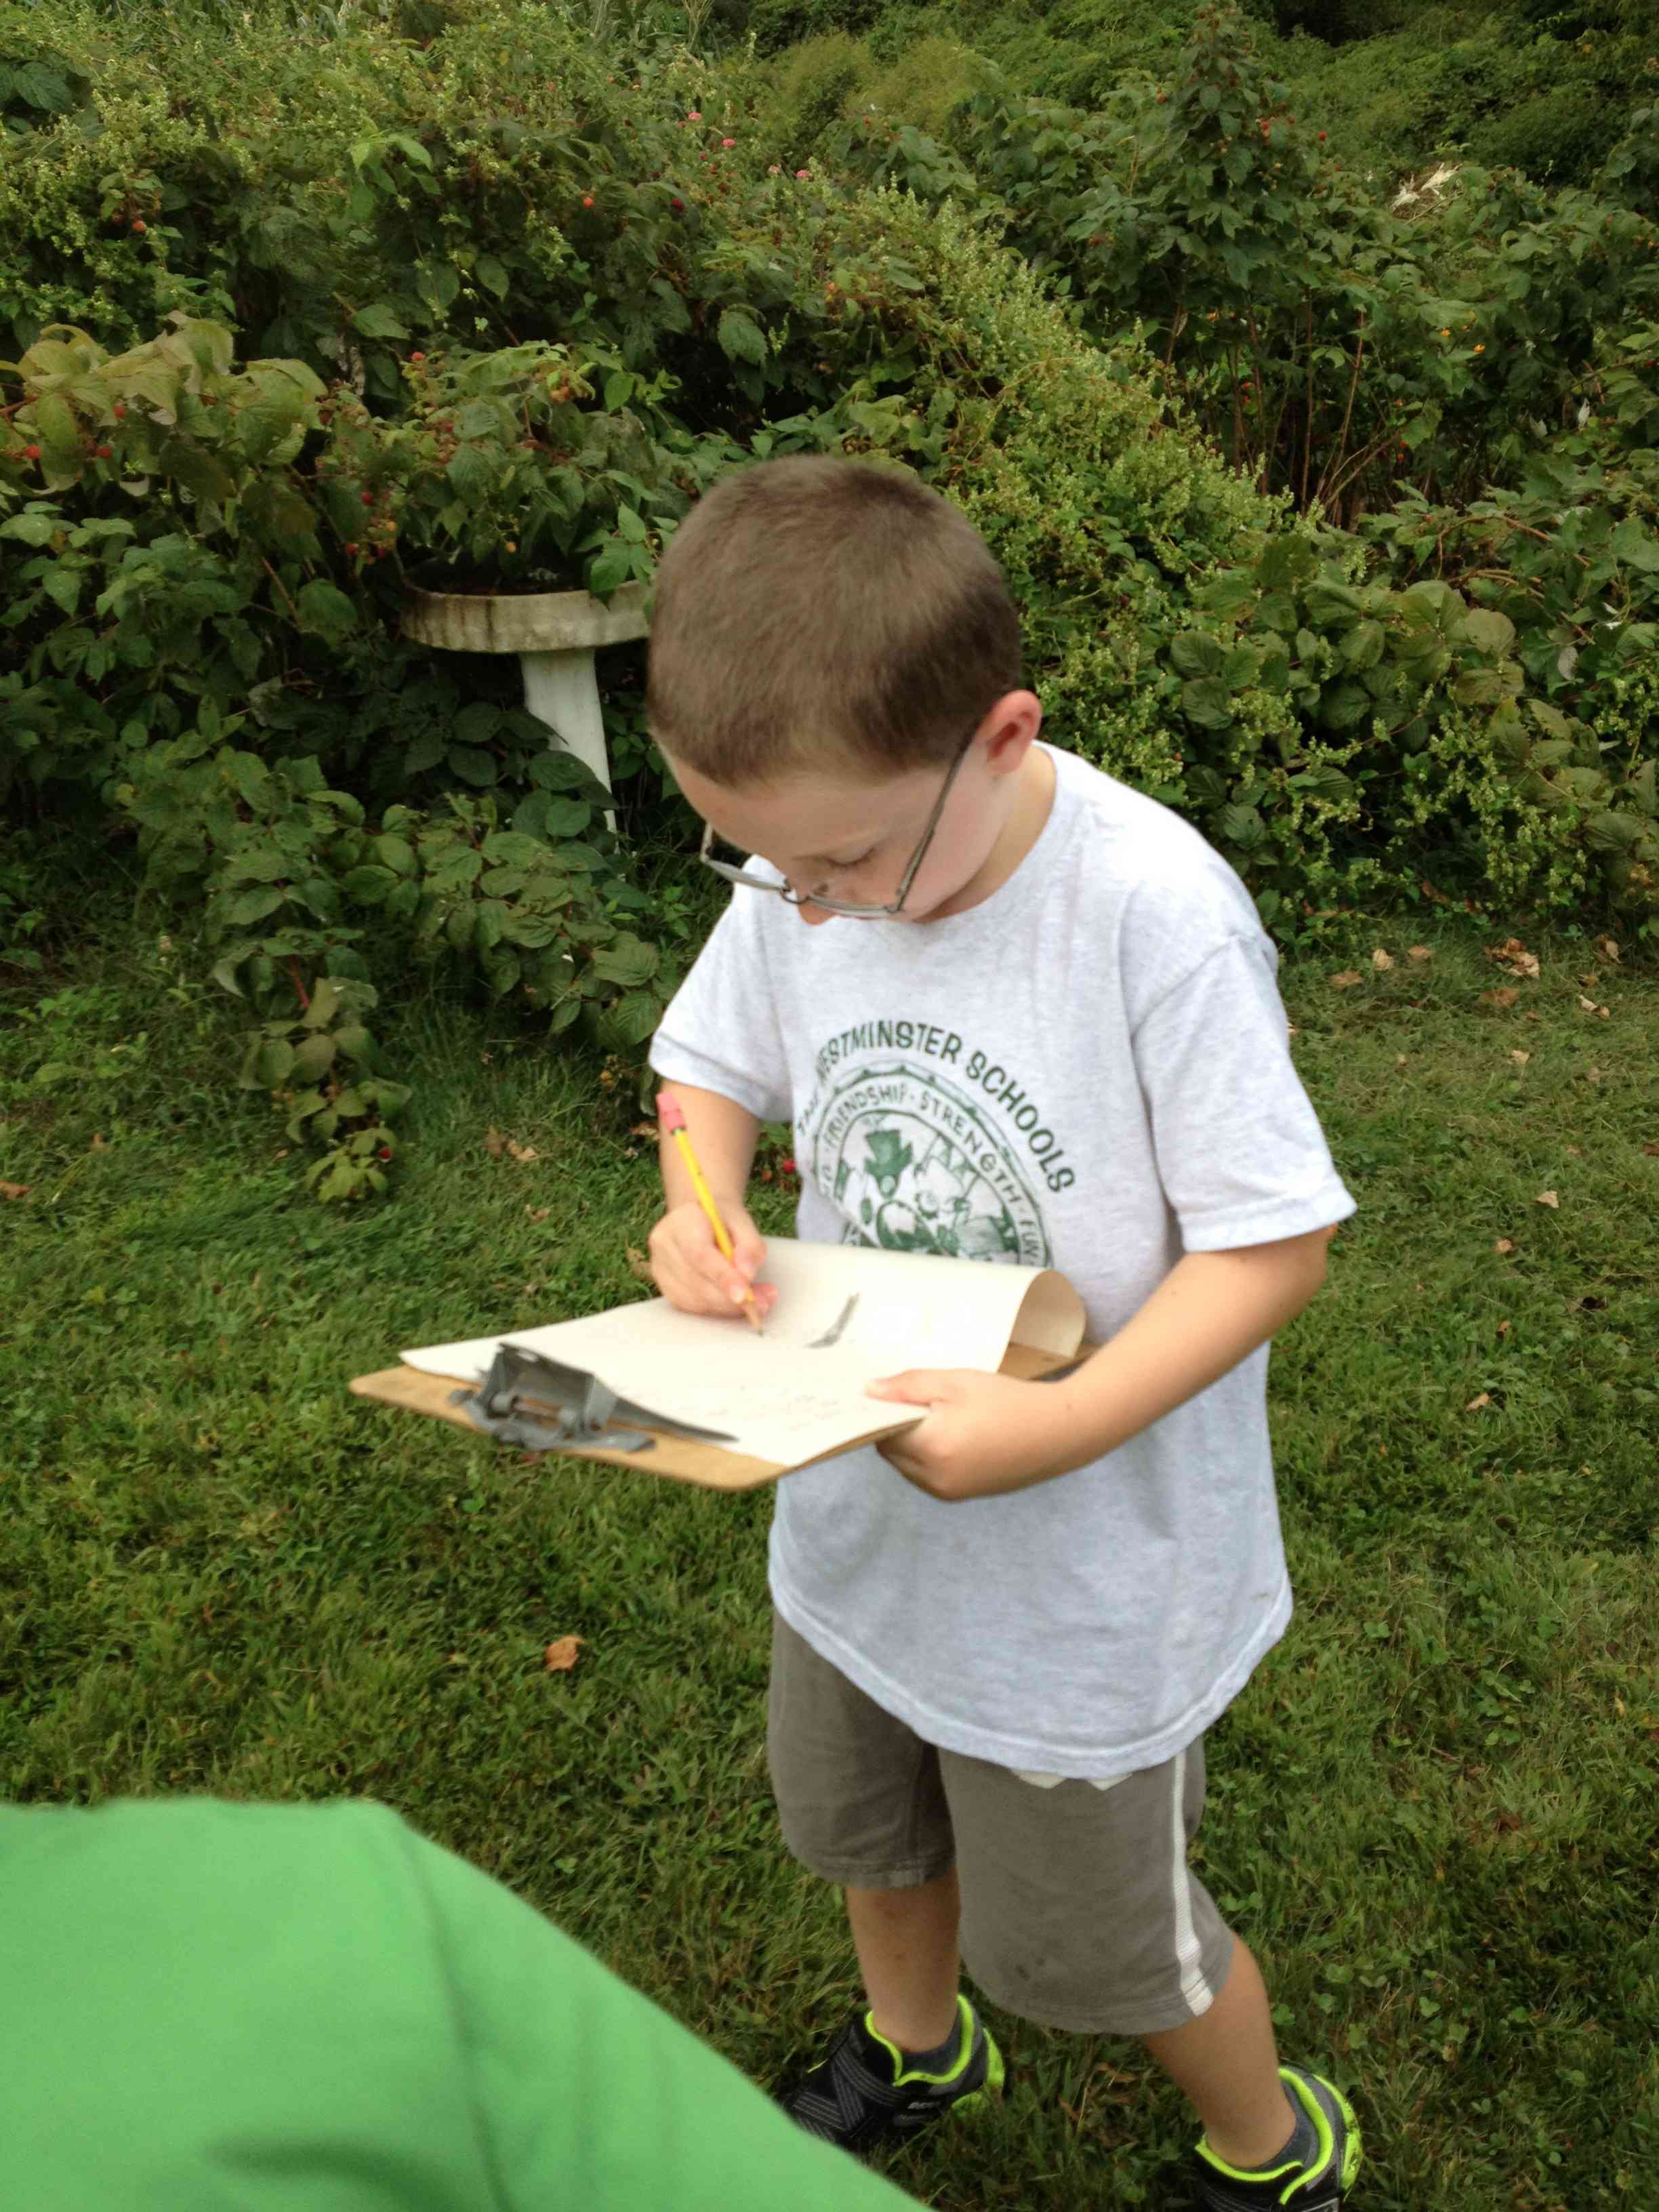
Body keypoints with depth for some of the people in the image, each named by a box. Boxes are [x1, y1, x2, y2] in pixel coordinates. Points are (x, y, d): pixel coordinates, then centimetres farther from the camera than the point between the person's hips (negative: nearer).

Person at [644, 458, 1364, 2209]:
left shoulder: (1157, 915, -30)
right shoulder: (804, 866, -13)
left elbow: (1275, 1242, -23)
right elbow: (713, 1063, 4)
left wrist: (1061, 1426, -34)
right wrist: (703, 1209, -16)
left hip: (1085, 1556, -5)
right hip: (859, 1494, 6)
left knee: (1089, 1940, 18)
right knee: (861, 1828, 30)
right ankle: (914, 2048, 65)